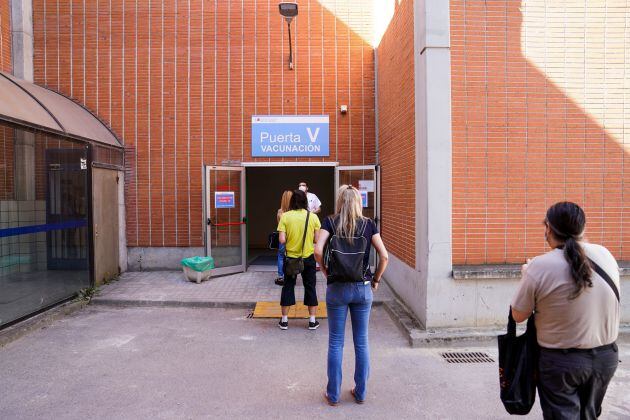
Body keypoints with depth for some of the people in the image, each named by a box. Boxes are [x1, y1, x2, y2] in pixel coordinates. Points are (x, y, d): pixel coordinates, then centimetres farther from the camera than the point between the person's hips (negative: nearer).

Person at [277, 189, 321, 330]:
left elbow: (282, 240, -13)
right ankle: (312, 321, 18)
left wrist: (290, 240, 8)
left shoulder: (285, 216, -9)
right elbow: (317, 239, -5)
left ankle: (284, 320, 19)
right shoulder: (313, 217, -6)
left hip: (291, 258, 0)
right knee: (310, 287, 12)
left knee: (288, 287, 12)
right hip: (309, 258, 0)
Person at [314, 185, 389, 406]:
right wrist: (376, 279, 8)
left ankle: (333, 394, 20)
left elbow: (318, 251, -17)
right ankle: (360, 392, 25)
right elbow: (384, 256, -5)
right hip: (363, 288, 1)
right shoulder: (368, 224, 0)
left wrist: (325, 272, -2)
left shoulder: (330, 222, -3)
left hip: (337, 288, -1)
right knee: (361, 342, 13)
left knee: (335, 342, 9)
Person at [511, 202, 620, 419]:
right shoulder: (605, 255, -5)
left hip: (562, 361, -5)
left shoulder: (539, 266, -22)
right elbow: (600, 301, 12)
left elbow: (518, 316, -11)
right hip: (606, 356, 5)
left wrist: (527, 276, 2)